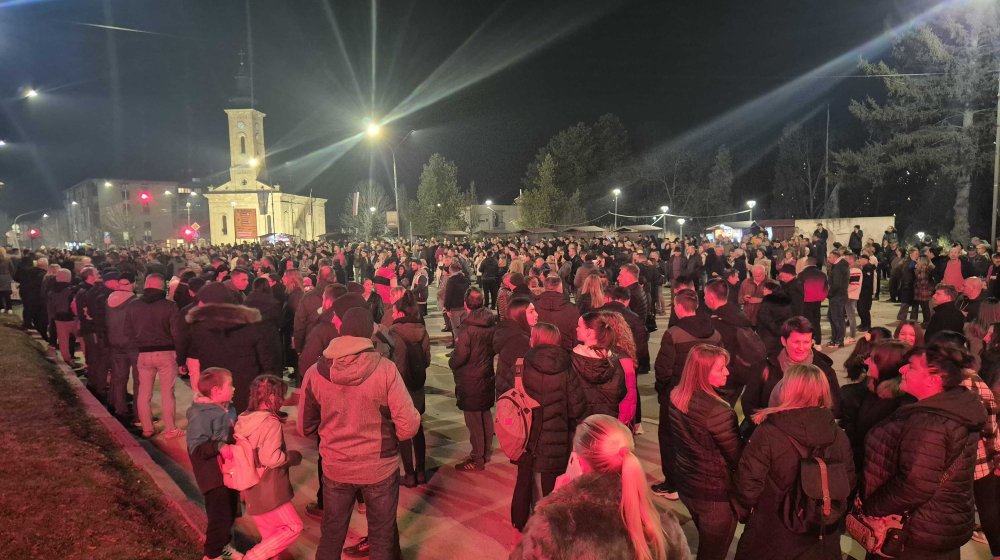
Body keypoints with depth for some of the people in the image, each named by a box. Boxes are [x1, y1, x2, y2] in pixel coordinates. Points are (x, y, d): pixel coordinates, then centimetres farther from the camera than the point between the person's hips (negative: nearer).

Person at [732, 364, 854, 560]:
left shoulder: (767, 434, -26)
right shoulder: (839, 436, -13)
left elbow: (747, 484, -21)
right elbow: (848, 484, -1)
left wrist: (742, 511, 1)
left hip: (773, 538, -3)